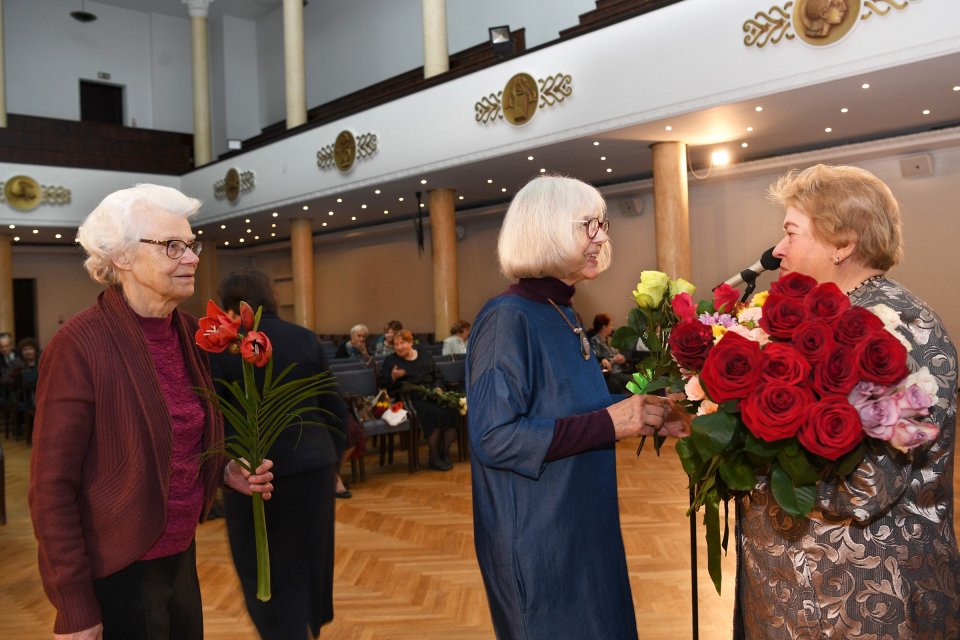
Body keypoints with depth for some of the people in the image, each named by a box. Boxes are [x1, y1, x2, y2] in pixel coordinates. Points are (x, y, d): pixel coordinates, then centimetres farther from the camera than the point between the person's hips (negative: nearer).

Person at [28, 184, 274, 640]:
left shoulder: (190, 332, 1)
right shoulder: (81, 344, -20)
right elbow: (52, 487, -17)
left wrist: (225, 471, -3)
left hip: (182, 556, 7)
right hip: (116, 574, -7)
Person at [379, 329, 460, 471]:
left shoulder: (425, 355, 19)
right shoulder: (391, 360, 9)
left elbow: (438, 376, 22)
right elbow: (383, 385, 4)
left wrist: (438, 388, 3)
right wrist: (393, 377, -15)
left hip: (431, 396, 4)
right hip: (411, 399, -4)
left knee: (451, 410, -26)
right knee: (434, 413, -33)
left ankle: (445, 453, -12)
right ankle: (434, 458, -19)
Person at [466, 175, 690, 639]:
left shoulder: (563, 316, 7)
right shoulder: (508, 319, -20)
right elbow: (493, 438, -27)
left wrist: (642, 417, 2)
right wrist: (609, 423, -26)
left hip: (581, 529, 9)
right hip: (536, 539, -9)